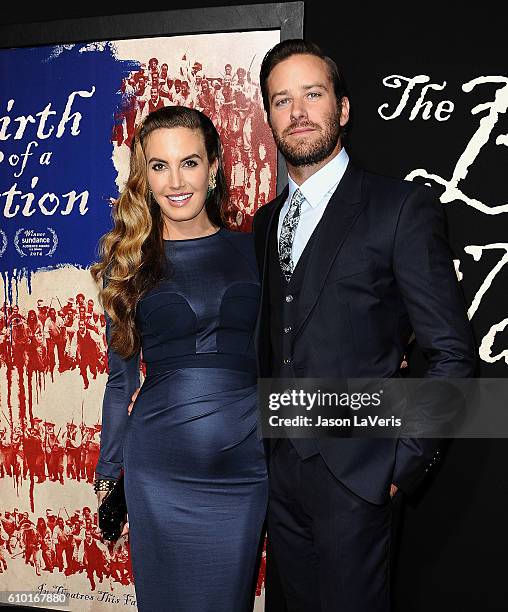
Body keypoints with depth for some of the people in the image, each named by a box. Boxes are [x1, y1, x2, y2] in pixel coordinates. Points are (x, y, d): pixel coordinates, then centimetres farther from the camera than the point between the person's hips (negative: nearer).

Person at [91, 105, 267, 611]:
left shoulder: (253, 251, 3)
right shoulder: (129, 262, 3)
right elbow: (121, 378, 8)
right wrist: (108, 473, 9)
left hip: (245, 469, 0)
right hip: (159, 476, 0)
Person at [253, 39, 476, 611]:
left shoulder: (402, 207, -9)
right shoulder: (267, 221, 11)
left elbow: (452, 353, -10)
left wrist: (406, 462, -11)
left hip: (353, 473, -5)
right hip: (281, 469, 6)